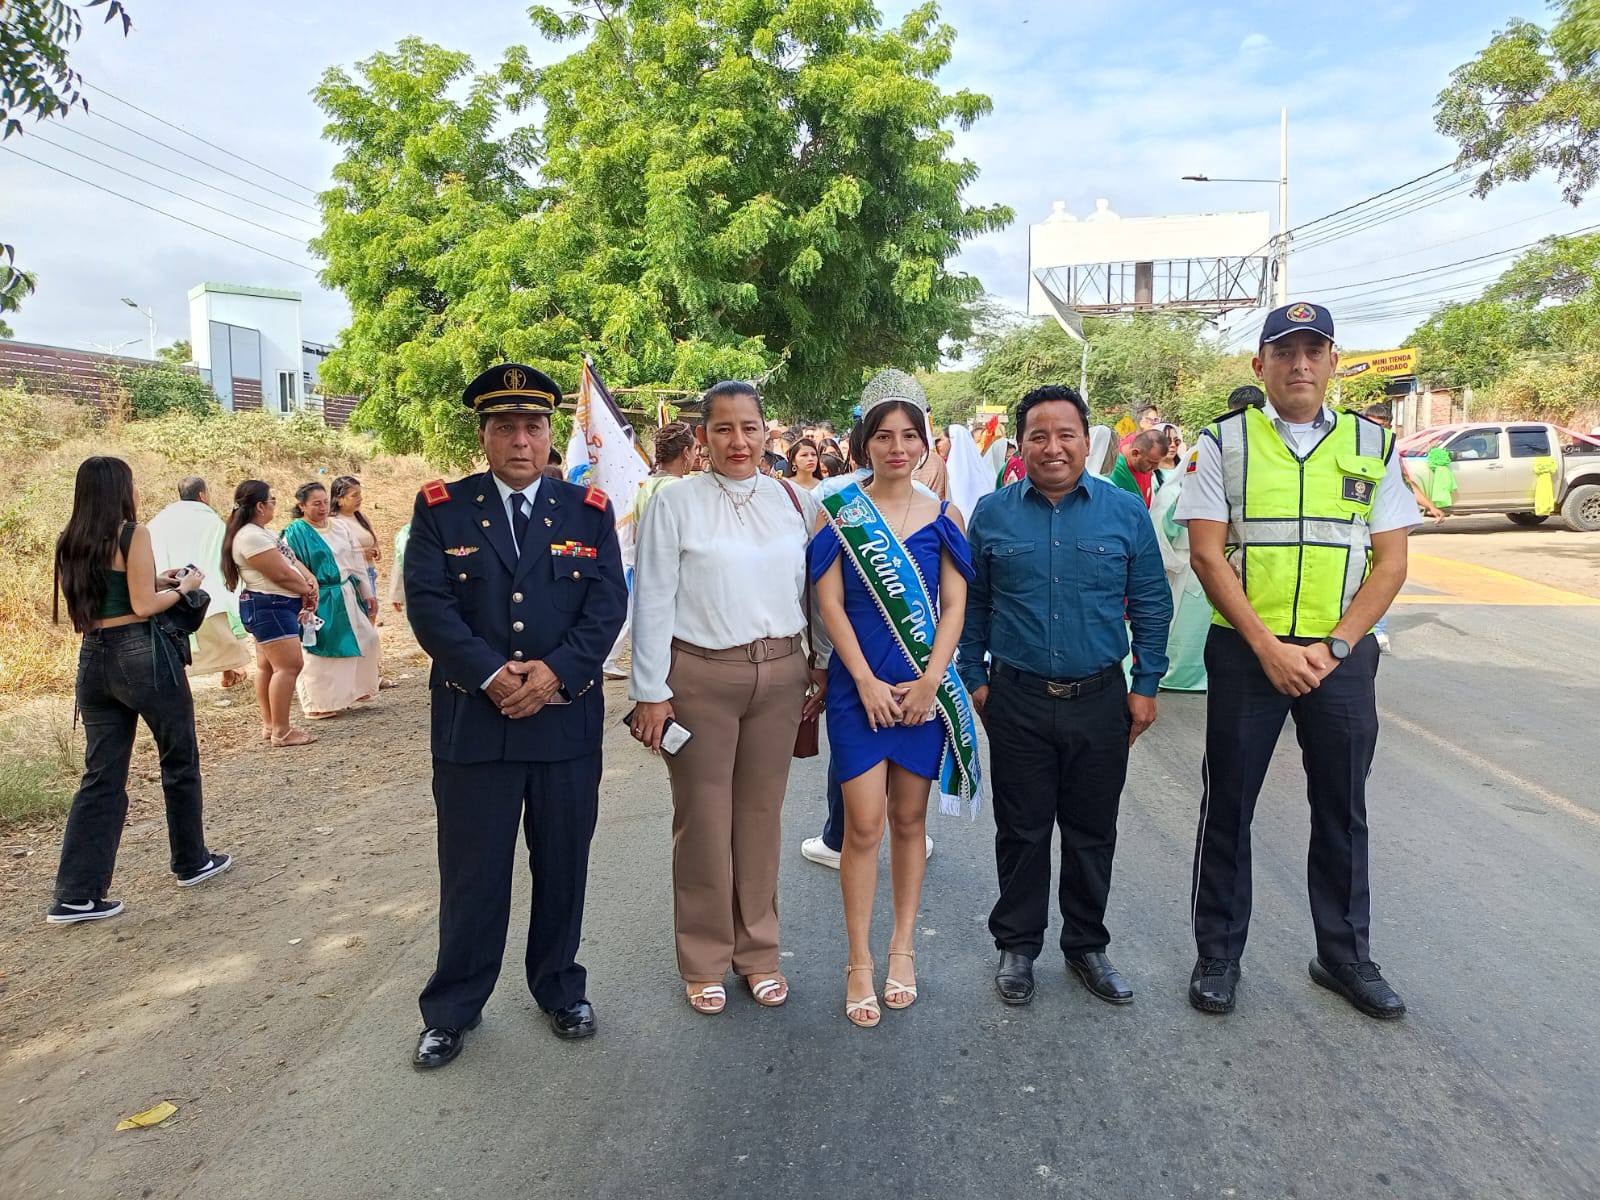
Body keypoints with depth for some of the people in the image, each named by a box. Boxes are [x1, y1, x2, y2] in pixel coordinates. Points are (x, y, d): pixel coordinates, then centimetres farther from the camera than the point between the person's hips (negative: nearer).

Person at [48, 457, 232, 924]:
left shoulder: (70, 543, 10)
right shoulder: (133, 535, -11)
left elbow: (96, 599, 16)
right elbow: (144, 606, -15)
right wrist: (184, 587, 2)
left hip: (93, 658, 7)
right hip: (142, 655, -7)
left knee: (102, 777, 8)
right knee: (180, 760, 12)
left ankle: (77, 895, 6)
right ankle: (191, 862, 24)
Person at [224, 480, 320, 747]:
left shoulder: (261, 532, 14)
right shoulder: (251, 537, -19)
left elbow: (291, 560, 13)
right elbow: (281, 574, -20)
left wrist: (311, 579, -5)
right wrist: (307, 591, -4)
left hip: (271, 607, 11)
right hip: (269, 607, -11)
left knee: (267, 666, 15)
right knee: (289, 665, -12)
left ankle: (269, 725, 23)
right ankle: (281, 731, -9)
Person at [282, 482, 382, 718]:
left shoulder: (338, 527, 8)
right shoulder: (295, 533, -10)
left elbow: (356, 562, 12)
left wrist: (368, 594, 12)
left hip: (346, 596, 7)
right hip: (320, 602, -6)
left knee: (367, 639, 7)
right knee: (321, 651, 1)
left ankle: (354, 689, 26)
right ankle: (318, 704, 15)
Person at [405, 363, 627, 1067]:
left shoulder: (588, 511, 5)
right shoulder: (441, 509, 3)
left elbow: (607, 604, -3)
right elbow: (428, 604, -7)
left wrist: (555, 671, -17)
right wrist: (492, 676, -17)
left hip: (568, 722, 1)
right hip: (471, 722, -1)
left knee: (563, 868, 14)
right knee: (470, 875, 9)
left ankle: (559, 988, 34)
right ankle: (453, 1008, 27)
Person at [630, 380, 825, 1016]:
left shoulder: (796, 500, 5)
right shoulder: (675, 502, -5)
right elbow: (652, 601, -5)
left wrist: (825, 668, 8)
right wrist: (650, 691, -7)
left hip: (780, 671, 3)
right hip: (700, 675, -2)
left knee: (761, 815, 13)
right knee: (703, 820, 7)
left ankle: (758, 951, 30)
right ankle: (704, 961, 25)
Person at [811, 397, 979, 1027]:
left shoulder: (943, 517, 5)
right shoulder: (839, 512, 1)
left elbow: (954, 604, 2)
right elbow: (829, 603, -4)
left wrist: (930, 680, -10)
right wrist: (867, 681, -11)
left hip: (925, 688, 2)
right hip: (859, 685, -2)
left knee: (909, 819, 11)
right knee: (865, 826, -2)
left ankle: (903, 947, 25)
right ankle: (859, 962, 12)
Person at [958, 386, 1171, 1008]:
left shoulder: (1125, 511, 0)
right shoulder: (992, 513, 1)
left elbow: (1151, 603, 4)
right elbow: (972, 604, 7)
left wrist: (1147, 684, 1)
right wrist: (975, 677, 5)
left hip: (1101, 700, 1)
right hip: (1016, 701, 0)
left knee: (1092, 833, 13)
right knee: (1021, 831, 9)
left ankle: (1086, 945, 31)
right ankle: (1017, 945, 27)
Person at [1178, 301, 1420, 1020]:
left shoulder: (1373, 446, 6)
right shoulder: (1223, 443, 0)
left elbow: (1391, 561, 2)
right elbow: (1206, 556, -7)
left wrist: (1332, 647, -9)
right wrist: (1269, 647, -13)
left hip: (1342, 655, 2)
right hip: (1246, 652, -2)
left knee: (1342, 808, 13)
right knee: (1227, 805, 6)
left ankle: (1344, 954, 31)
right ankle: (1217, 954, 22)